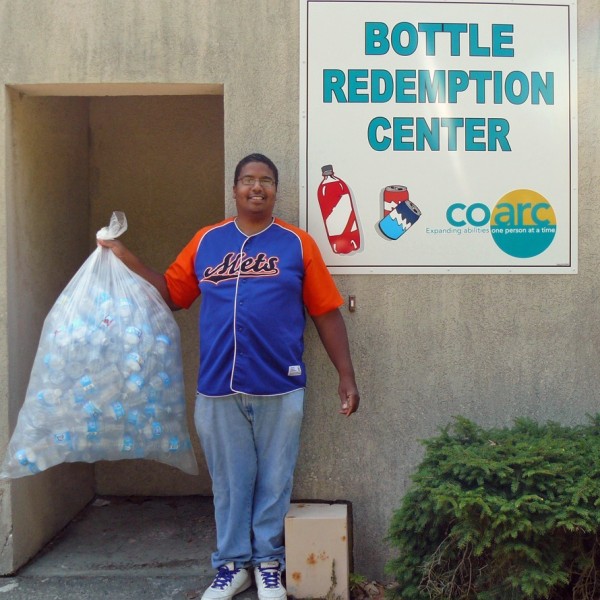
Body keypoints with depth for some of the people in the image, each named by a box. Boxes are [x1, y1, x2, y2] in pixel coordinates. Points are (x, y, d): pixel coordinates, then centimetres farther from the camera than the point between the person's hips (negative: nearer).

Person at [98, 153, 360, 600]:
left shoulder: (297, 243, 2)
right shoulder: (206, 241, 9)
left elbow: (327, 313, 1)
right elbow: (172, 293, 13)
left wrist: (346, 376, -1)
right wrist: (126, 258, 4)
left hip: (279, 388, -1)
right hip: (218, 388, 2)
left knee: (274, 480, 10)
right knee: (230, 481, 12)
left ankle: (268, 562, 29)